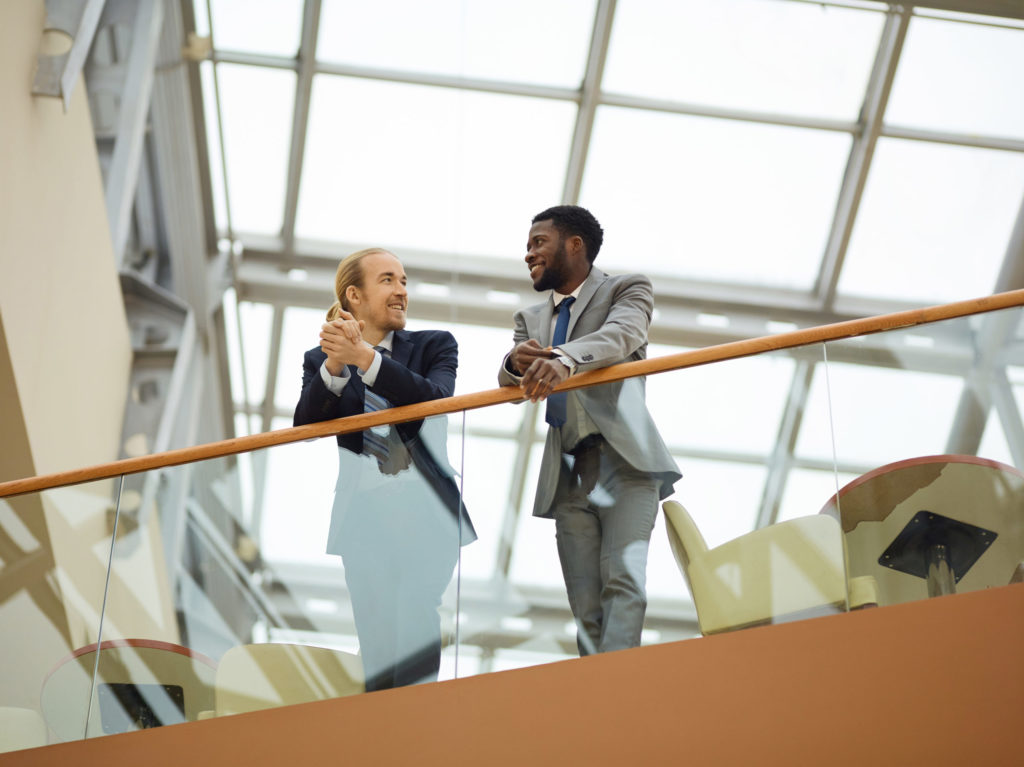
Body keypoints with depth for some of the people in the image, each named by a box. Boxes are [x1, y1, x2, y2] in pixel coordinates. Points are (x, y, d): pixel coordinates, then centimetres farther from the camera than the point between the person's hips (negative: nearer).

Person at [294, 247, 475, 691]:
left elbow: (436, 400, -13)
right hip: (363, 514, 1)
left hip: (424, 509, -1)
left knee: (416, 633, -10)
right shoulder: (319, 362, 8)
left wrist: (366, 357, -22)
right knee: (375, 642, 5)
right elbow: (305, 427, -6)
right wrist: (335, 365, -21)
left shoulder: (434, 346, 6)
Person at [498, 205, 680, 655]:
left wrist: (565, 358, -36)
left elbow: (622, 335, -15)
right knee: (586, 605, -2)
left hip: (624, 462, -5)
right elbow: (510, 384, 8)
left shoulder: (626, 290, 7)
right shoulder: (531, 319, 23)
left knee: (623, 578, -21)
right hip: (568, 475, 5)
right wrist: (516, 364, -18)